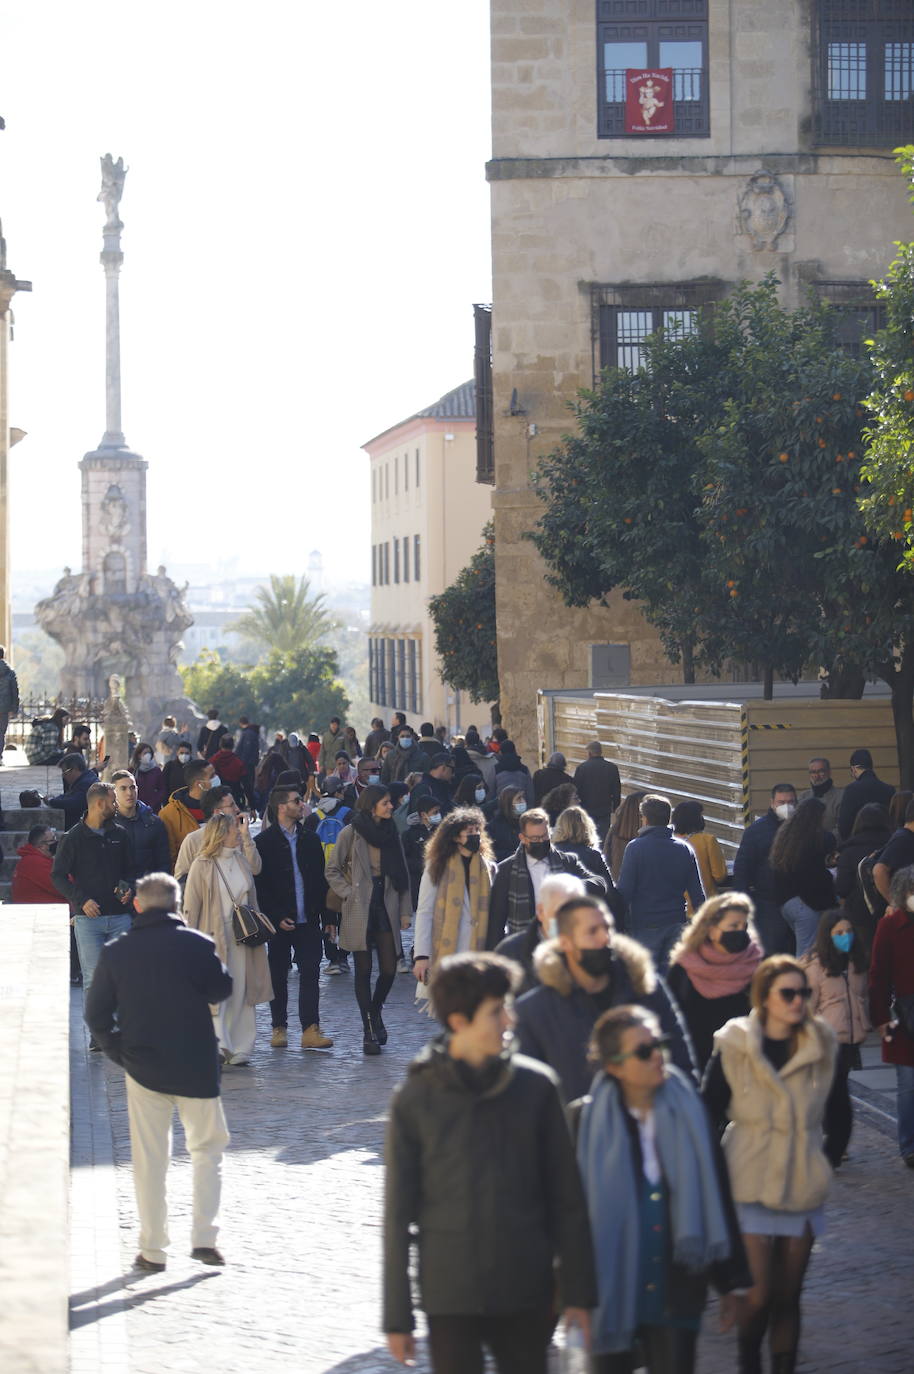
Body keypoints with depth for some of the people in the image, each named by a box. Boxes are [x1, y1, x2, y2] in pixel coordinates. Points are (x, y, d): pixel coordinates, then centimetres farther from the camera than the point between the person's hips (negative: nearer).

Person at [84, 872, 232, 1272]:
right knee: (207, 1148, 14)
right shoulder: (197, 945, -9)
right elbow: (221, 990, 2)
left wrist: (120, 1051, 10)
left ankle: (152, 1250, 8)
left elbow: (96, 1013, 1)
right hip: (196, 1067, -1)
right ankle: (204, 1237, 6)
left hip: (142, 1067, 1)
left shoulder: (116, 951, -2)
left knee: (149, 1158, 7)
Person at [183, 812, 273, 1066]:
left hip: (241, 938, 6)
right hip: (213, 937, -5)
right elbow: (191, 907, -5)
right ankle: (218, 1045, -17)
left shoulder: (241, 862, 12)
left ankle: (239, 1049, 9)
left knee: (241, 992, 4)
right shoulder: (202, 865, -5)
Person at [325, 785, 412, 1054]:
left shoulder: (390, 832, 9)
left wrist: (405, 911, 6)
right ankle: (369, 1031, 7)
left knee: (389, 969, -1)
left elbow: (402, 874, 11)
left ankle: (375, 1014, 26)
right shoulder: (351, 833, -3)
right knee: (364, 970, 1)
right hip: (360, 911, -3)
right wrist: (349, 893, -8)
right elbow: (332, 870, 3)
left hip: (386, 908, 3)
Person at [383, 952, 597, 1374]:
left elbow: (567, 1198, 4)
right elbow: (398, 1214, 0)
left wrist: (578, 1292, 3)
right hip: (450, 1296, -1)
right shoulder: (415, 1100, -5)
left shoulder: (535, 1086, -2)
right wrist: (396, 1316, 0)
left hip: (526, 1292, 2)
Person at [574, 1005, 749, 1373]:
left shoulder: (687, 1114, 0)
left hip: (676, 1293, 1)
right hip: (610, 1291, -1)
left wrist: (729, 1283, 8)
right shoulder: (587, 1121, -6)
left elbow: (717, 1198, 6)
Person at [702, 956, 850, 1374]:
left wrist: (824, 1167, 7)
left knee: (788, 1295, 7)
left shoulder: (823, 1048, -1)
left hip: (802, 1190, 3)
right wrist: (721, 1178, -3)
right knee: (760, 1293, -6)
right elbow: (707, 1116, -3)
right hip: (750, 1188, -2)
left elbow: (840, 1119, 12)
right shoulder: (734, 1048, -8)